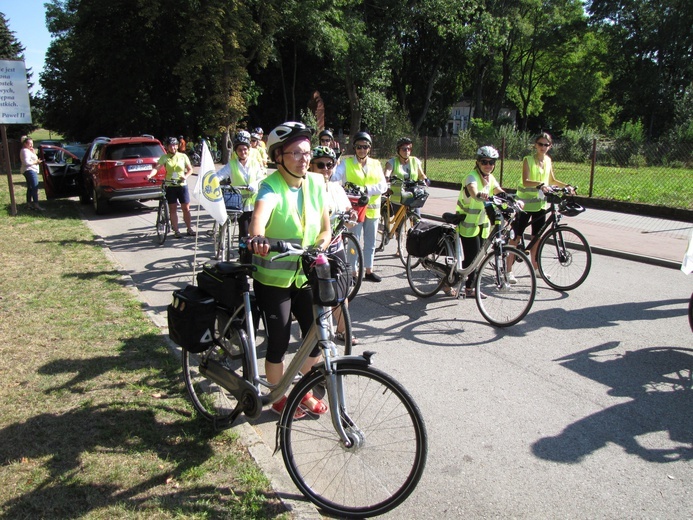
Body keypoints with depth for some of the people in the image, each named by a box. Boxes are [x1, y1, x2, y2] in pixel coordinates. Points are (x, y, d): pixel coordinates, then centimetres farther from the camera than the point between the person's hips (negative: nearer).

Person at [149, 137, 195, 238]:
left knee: (186, 208, 3)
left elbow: (190, 169, 7)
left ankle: (189, 229, 15)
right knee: (173, 209, 3)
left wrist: (186, 176, -13)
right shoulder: (164, 157, 0)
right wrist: (150, 175, -31)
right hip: (170, 186, 0)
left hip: (182, 185, 1)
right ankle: (176, 231, 9)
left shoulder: (183, 156, 4)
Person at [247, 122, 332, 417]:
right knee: (279, 343, 4)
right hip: (273, 279, -5)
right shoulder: (271, 186, -18)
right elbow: (260, 212, -40)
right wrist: (257, 237, -61)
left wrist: (317, 248, -15)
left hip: (306, 276, 5)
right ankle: (279, 398, 29)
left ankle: (305, 393, 32)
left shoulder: (316, 183, 0)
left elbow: (325, 229, 5)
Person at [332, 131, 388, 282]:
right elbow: (334, 179, -14)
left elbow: (383, 186, -4)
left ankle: (368, 271, 27)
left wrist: (366, 189, -18)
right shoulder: (346, 163, -1)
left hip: (372, 209, 4)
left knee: (370, 243, 13)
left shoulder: (376, 164, 7)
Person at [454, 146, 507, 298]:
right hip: (468, 223, -8)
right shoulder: (472, 177, -18)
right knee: (471, 258, -10)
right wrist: (479, 195, -64)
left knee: (477, 257, 9)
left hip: (482, 223, 8)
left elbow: (500, 192, -9)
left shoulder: (490, 178, 6)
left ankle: (469, 288, 22)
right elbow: (473, 190, -41)